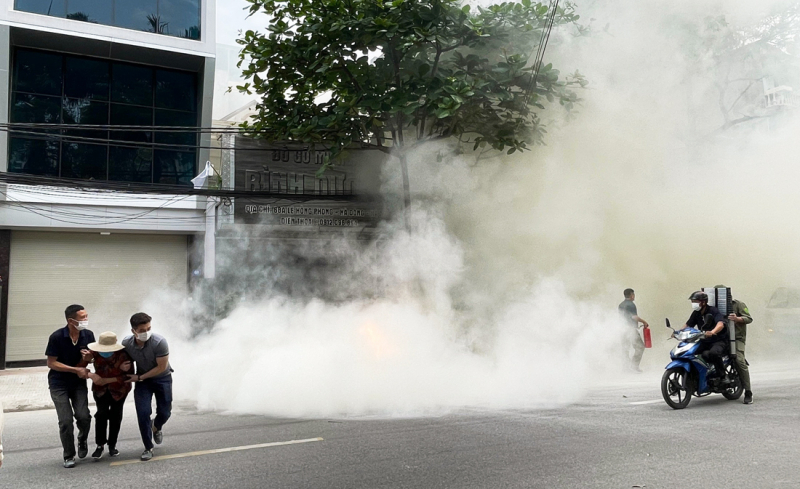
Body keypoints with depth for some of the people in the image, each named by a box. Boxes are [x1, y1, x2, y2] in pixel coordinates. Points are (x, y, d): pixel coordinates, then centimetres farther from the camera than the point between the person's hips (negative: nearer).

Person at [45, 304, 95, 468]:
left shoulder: (88, 335, -8)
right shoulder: (57, 337, -19)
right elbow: (51, 363, -13)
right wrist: (76, 370, -17)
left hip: (79, 382, 2)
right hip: (59, 383, -2)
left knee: (83, 416, -12)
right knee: (65, 421, -8)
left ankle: (82, 440, 22)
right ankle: (69, 456, 11)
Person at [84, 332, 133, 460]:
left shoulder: (123, 355, -29)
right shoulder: (94, 352, -23)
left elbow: (128, 376, -24)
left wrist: (107, 380, -28)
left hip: (119, 388, -1)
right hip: (100, 388, 1)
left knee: (115, 415, 2)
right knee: (101, 413, -11)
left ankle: (112, 445, 17)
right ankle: (100, 445, -1)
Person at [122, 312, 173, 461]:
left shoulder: (159, 342, -30)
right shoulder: (126, 344, -20)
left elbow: (161, 367, -22)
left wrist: (139, 377, -18)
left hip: (162, 378, -2)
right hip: (142, 379, 2)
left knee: (164, 412, 2)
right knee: (143, 413, -9)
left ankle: (156, 427, 39)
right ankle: (148, 448, 8)